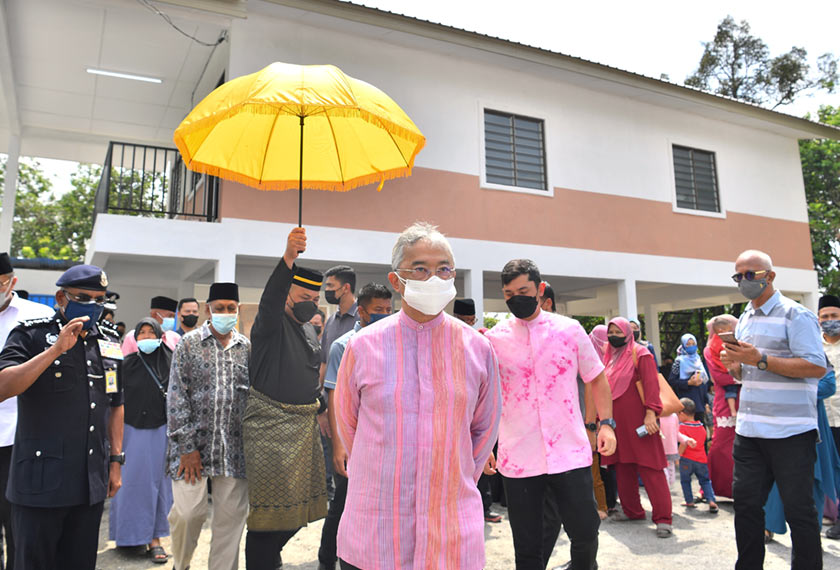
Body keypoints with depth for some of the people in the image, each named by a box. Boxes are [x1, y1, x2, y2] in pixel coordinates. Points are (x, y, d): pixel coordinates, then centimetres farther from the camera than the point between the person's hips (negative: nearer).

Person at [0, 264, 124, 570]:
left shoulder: (109, 341, 10)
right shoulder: (31, 335, -4)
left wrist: (115, 461, 12)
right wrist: (55, 350, -23)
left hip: (91, 485, 4)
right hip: (40, 482, -4)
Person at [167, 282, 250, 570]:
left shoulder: (248, 348, 8)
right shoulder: (189, 343, 1)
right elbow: (176, 396, -3)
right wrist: (186, 446, -8)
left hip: (235, 447, 2)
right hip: (194, 443, -2)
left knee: (232, 515, 4)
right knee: (188, 512, -3)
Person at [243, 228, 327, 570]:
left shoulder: (309, 330, 14)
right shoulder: (271, 322, -10)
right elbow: (270, 297, -33)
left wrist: (320, 403, 13)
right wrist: (288, 257, -47)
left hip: (304, 423, 8)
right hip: (271, 423, -8)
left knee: (299, 504, 17)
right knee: (270, 505, -1)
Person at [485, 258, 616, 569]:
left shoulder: (570, 329, 2)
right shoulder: (494, 339, 1)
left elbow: (597, 378, 11)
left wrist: (606, 422, 0)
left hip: (571, 453, 0)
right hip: (517, 459, 0)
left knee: (585, 534, 7)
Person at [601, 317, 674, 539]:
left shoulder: (640, 354, -4)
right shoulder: (610, 357, 16)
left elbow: (651, 383, -12)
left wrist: (651, 413, -22)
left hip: (637, 420, -7)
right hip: (616, 420, 7)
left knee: (650, 467, -6)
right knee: (623, 466, 11)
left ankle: (663, 518, -3)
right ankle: (632, 510, 23)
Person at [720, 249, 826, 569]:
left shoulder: (795, 315, -8)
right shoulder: (744, 320, 15)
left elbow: (817, 367, -17)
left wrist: (760, 359, -22)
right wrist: (735, 365, 0)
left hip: (790, 433, -7)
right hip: (749, 431, 7)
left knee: (798, 508, 3)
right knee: (745, 503, 11)